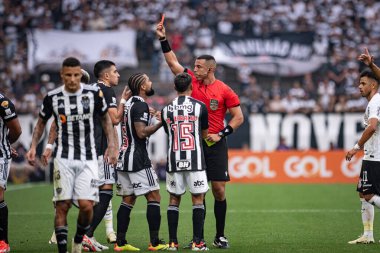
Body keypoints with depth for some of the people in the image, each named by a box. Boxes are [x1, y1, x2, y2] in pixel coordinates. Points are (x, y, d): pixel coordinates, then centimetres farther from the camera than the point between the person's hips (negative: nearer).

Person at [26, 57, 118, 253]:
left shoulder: (93, 93, -1)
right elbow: (42, 122, 15)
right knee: (62, 206, -4)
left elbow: (106, 119, 13)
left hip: (88, 159, 0)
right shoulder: (52, 97, 0)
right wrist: (33, 146, 3)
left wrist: (112, 146, 3)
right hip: (64, 159, 0)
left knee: (86, 205, -10)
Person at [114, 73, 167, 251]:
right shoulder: (141, 105, -13)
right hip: (138, 159, -9)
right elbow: (141, 133, -21)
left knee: (128, 199, 10)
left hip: (123, 158, 9)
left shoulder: (129, 103, 15)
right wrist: (160, 123, -12)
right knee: (154, 197, -4)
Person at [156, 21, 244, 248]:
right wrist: (163, 39, 6)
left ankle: (220, 236, 6)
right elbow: (173, 62, 11)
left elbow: (238, 117, -2)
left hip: (215, 145, -3)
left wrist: (221, 134, -12)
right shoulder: (192, 82, 6)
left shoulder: (224, 90, -5)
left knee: (219, 190, -3)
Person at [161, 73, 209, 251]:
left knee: (174, 199, 9)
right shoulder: (199, 106, -2)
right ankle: (197, 242, -4)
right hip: (195, 160, -3)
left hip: (174, 160, 3)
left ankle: (172, 242, 6)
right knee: (198, 198, 2)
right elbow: (205, 134, 10)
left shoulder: (166, 110, 6)